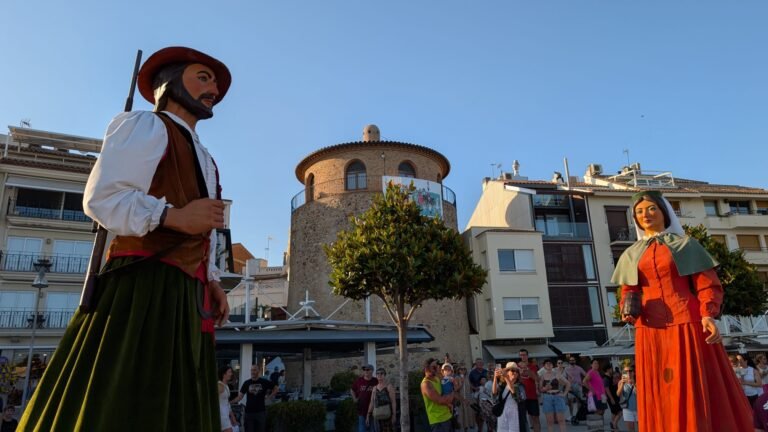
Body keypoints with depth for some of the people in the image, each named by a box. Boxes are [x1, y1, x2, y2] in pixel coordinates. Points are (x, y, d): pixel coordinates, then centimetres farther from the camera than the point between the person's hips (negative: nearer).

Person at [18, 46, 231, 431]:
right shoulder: (147, 126, 1)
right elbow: (101, 198, -11)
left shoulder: (203, 158, 26)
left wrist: (211, 280, 14)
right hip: (145, 284, -8)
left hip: (187, 293, 9)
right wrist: (173, 216, -23)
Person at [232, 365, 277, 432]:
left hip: (261, 411, 0)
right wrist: (230, 402, -14)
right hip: (249, 412, 1)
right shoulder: (246, 383, 1)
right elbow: (240, 396, -1)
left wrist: (270, 397, -2)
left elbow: (275, 389, 8)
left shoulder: (264, 382, -2)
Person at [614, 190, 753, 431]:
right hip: (651, 331, 3)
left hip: (688, 325, -2)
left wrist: (708, 315, -16)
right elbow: (628, 291, 14)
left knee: (698, 392, -1)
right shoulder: (631, 255, 14)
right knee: (660, 396, 4)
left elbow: (707, 283, 0)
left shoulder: (685, 244, 8)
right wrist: (628, 310, -7)